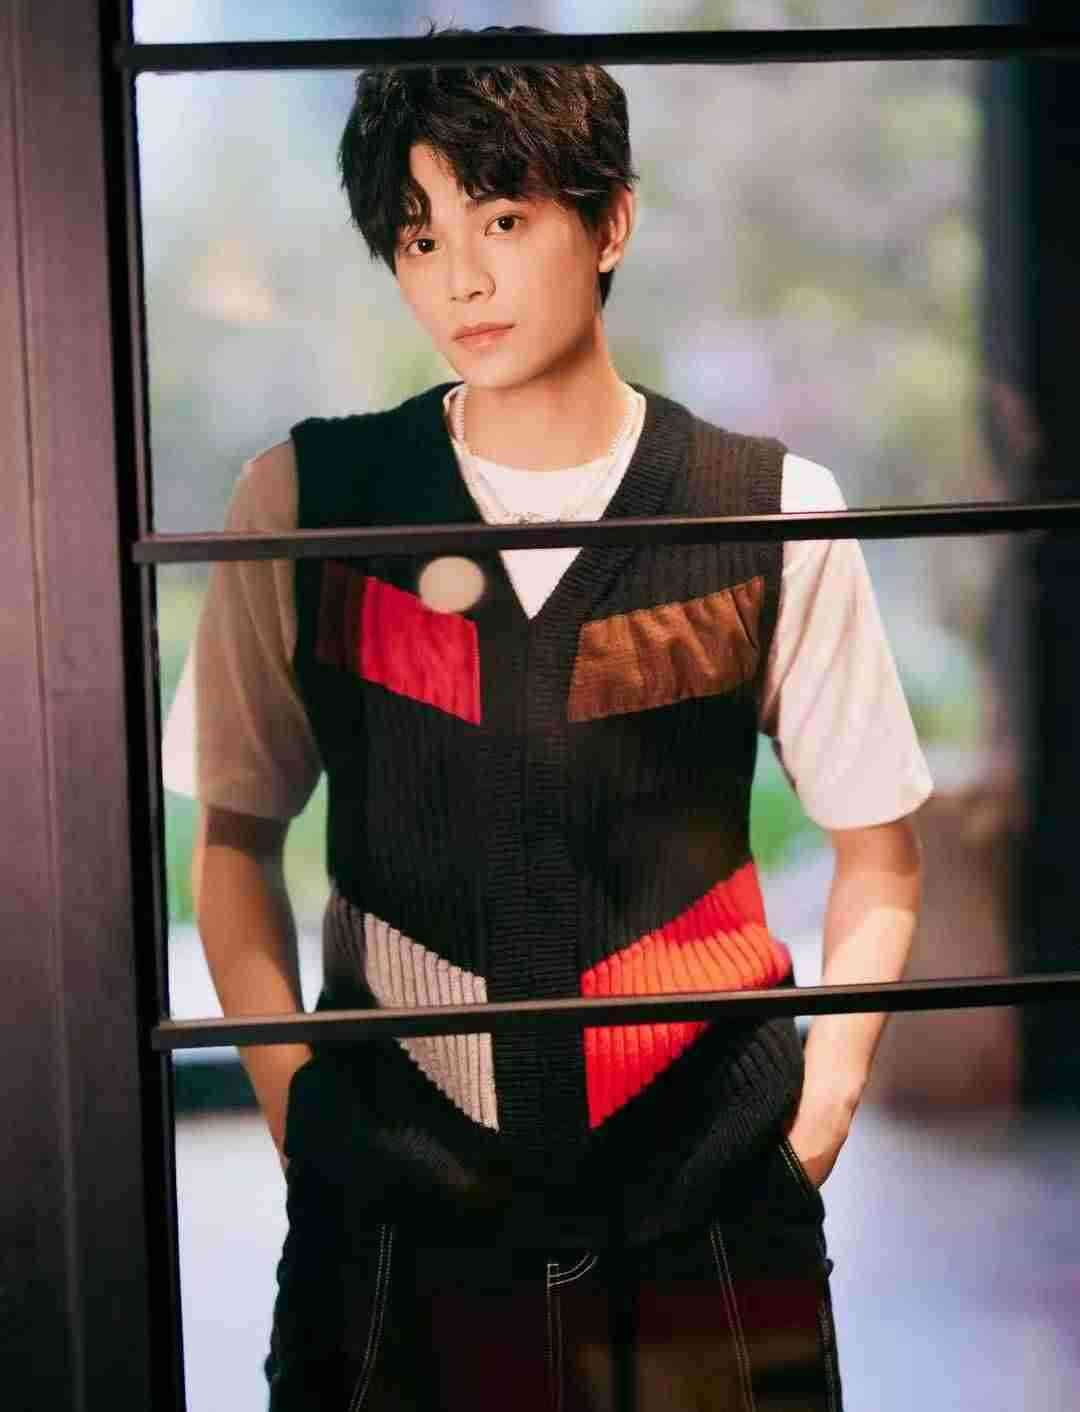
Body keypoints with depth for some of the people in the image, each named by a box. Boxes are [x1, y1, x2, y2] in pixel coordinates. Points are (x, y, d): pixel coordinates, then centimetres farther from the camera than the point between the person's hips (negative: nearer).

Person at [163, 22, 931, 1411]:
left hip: (708, 1192, 0)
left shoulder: (773, 512, -3)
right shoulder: (303, 501, -1)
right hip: (398, 1188, 0)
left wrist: (823, 1099, -3)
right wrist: (290, 1091, -3)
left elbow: (876, 842, 6)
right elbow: (234, 833, 6)